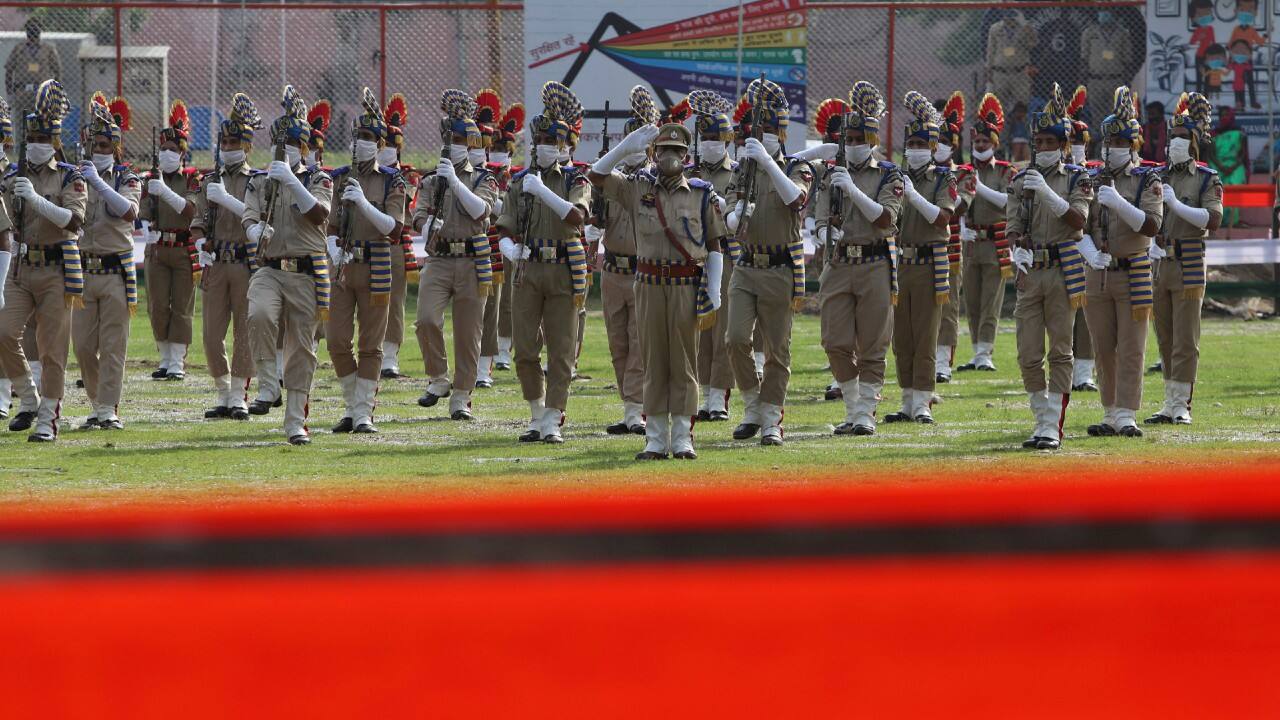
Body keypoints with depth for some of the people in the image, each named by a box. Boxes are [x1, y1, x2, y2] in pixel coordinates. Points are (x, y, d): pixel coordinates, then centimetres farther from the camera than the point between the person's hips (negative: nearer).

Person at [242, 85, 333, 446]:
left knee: (301, 348, 1)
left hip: (307, 273, -1)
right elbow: (249, 220, 1)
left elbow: (319, 213, -12)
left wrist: (291, 180, -22)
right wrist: (257, 232, -23)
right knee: (259, 315, -32)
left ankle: (296, 422, 8)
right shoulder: (259, 182, 13)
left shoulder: (318, 180, 7)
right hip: (270, 269, 1)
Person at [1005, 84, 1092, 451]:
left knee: (1060, 352, -4)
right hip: (1030, 271, 3)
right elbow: (1012, 225, 5)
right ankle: (1043, 419, 13)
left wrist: (1046, 192, -21)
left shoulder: (1077, 179, 3)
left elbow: (1078, 219, -12)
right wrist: (1020, 250, -16)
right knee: (1029, 355, 1)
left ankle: (1053, 427, -6)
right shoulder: (1021, 181, 11)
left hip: (1063, 272, -3)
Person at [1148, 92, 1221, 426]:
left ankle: (1182, 405, -2)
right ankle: (1170, 404, 13)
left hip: (1189, 266, -5)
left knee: (1185, 339, -5)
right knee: (1165, 339, 8)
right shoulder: (1158, 176, 13)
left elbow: (1213, 220, -14)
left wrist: (1175, 204, -17)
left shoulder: (1207, 179, 0)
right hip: (1158, 262, 5)